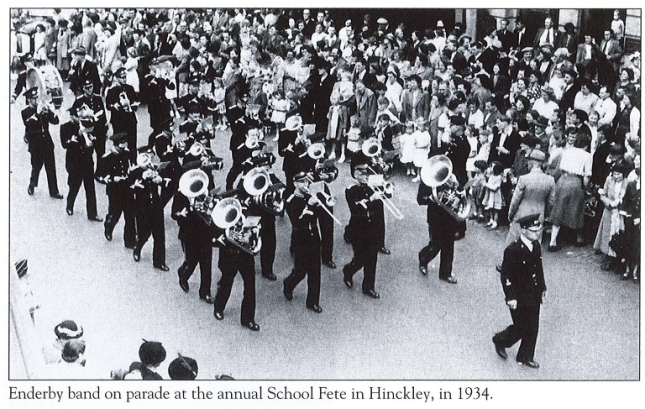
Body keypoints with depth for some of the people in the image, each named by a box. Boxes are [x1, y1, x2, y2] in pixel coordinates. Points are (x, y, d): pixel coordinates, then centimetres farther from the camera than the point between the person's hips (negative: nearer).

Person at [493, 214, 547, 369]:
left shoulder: (536, 246, 1)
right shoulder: (512, 250, -23)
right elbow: (506, 276, -19)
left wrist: (542, 288, 15)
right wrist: (511, 298, -19)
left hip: (534, 296, 7)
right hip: (519, 298, -7)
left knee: (533, 328, 13)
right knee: (521, 328, 3)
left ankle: (526, 357, 30)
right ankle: (500, 340, 31)